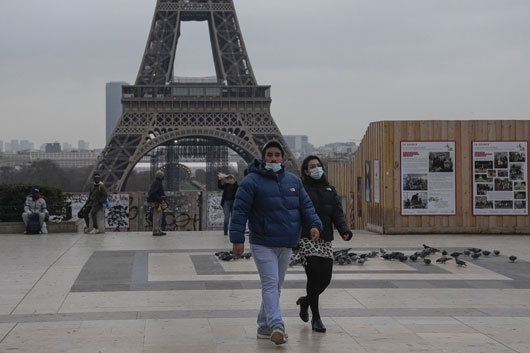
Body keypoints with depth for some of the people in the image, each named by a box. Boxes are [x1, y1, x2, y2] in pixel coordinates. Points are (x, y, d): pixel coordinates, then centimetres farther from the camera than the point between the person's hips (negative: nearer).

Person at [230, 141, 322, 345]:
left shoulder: (293, 181, 11)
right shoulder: (252, 181, -7)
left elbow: (306, 206, 12)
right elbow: (240, 211, -10)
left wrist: (314, 224, -6)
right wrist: (237, 239, -16)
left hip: (286, 245, 6)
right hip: (263, 244, -6)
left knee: (276, 286, 13)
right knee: (270, 284, -16)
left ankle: (265, 326, 24)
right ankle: (276, 326, -26)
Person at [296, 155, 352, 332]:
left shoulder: (330, 190, 16)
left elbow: (337, 213, 7)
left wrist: (344, 230, -11)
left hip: (325, 241, 5)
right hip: (306, 240, -5)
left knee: (325, 278, 1)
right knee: (314, 276, -11)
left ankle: (305, 301, 31)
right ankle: (316, 318, 0)